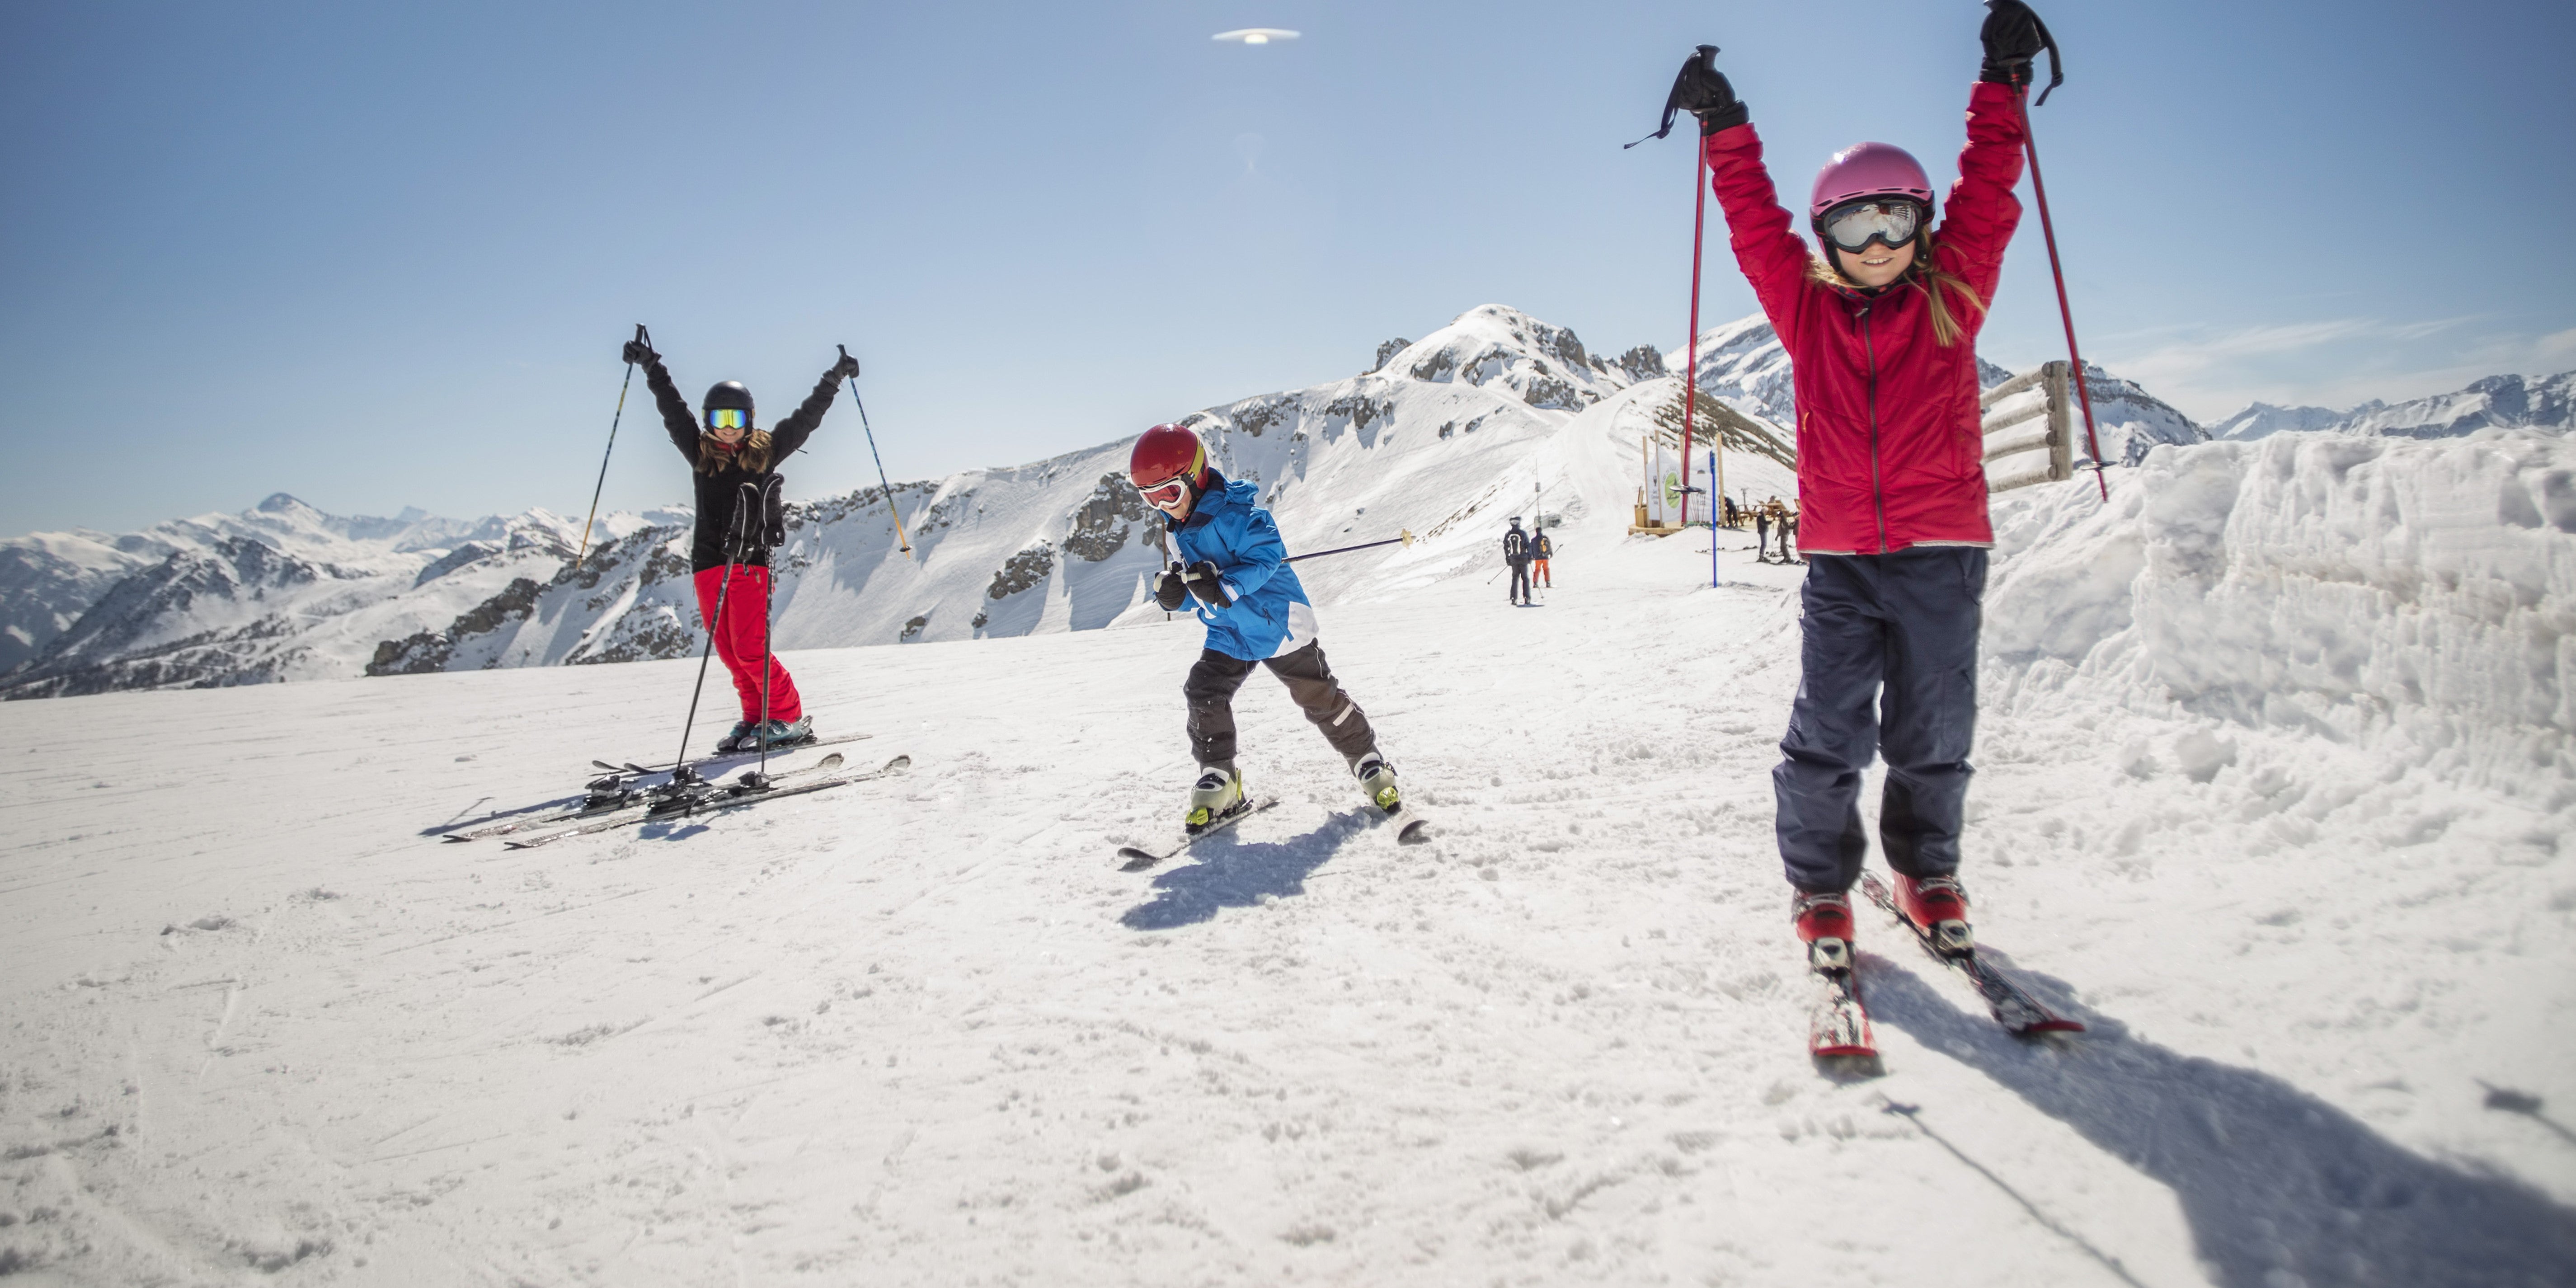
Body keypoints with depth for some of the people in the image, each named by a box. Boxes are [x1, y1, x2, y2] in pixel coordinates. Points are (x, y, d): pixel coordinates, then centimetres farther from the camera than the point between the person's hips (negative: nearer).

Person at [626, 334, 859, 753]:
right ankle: (756, 719, 14)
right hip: (708, 565, 4)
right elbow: (673, 409, 12)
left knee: (750, 648, -12)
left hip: (750, 562, -4)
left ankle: (790, 719, -2)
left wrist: (834, 379, 13)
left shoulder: (765, 451, 6)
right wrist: (652, 367, 10)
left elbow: (806, 417, 11)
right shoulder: (701, 453, 11)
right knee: (730, 653, 4)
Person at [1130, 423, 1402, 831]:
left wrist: (1224, 586, -39)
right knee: (1203, 695, -8)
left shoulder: (1234, 511, -21)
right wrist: (1174, 590, -9)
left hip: (1276, 621, -7)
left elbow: (1266, 557, -27)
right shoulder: (1180, 528, 5)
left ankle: (1368, 762, 21)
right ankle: (1218, 782, 4)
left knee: (1321, 698, 2)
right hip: (1228, 633, 7)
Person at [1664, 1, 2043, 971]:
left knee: (1932, 733, 7)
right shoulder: (1805, 306, 7)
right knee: (1828, 731, -4)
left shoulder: (1952, 297, 7)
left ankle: (1927, 874, 29)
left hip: (1941, 548, 0)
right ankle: (1820, 887, 13)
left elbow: (1987, 194, 7)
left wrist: (2001, 84, 4)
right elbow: (1753, 222, 11)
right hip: (1840, 555, 0)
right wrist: (1726, 129, 9)